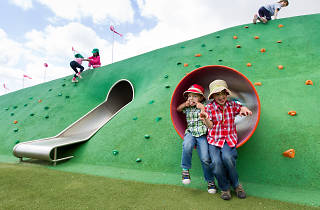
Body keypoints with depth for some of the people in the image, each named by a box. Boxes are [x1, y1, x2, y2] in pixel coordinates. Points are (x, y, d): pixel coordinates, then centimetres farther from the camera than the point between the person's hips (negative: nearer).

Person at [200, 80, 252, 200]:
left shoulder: (232, 105, 7)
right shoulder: (209, 107, -2)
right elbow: (210, 126, -10)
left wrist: (244, 110, -18)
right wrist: (205, 118, -34)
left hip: (230, 139, 1)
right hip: (214, 140, 0)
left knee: (227, 157, -29)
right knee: (216, 162, -24)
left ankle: (236, 184, 2)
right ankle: (224, 188, 6)